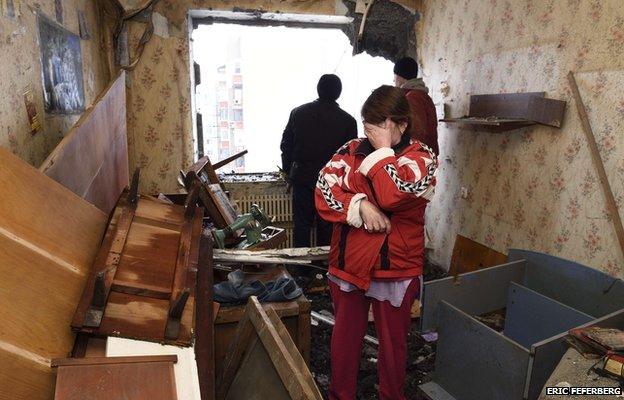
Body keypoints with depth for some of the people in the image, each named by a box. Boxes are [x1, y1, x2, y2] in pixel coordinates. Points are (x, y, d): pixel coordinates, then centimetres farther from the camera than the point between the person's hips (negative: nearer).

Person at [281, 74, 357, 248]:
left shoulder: (298, 112, -1)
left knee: (301, 223, 10)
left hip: (302, 177, 2)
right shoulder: (348, 120, -7)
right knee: (326, 226, 10)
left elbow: (286, 145, 4)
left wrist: (288, 171, 16)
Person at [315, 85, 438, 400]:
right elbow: (324, 191, -8)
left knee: (392, 342, 16)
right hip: (348, 264, 3)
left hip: (394, 268, -3)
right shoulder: (351, 150, 3)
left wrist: (382, 148, -16)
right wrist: (360, 205, -21)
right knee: (344, 338, 18)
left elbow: (392, 195, -24)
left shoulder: (420, 157, -7)